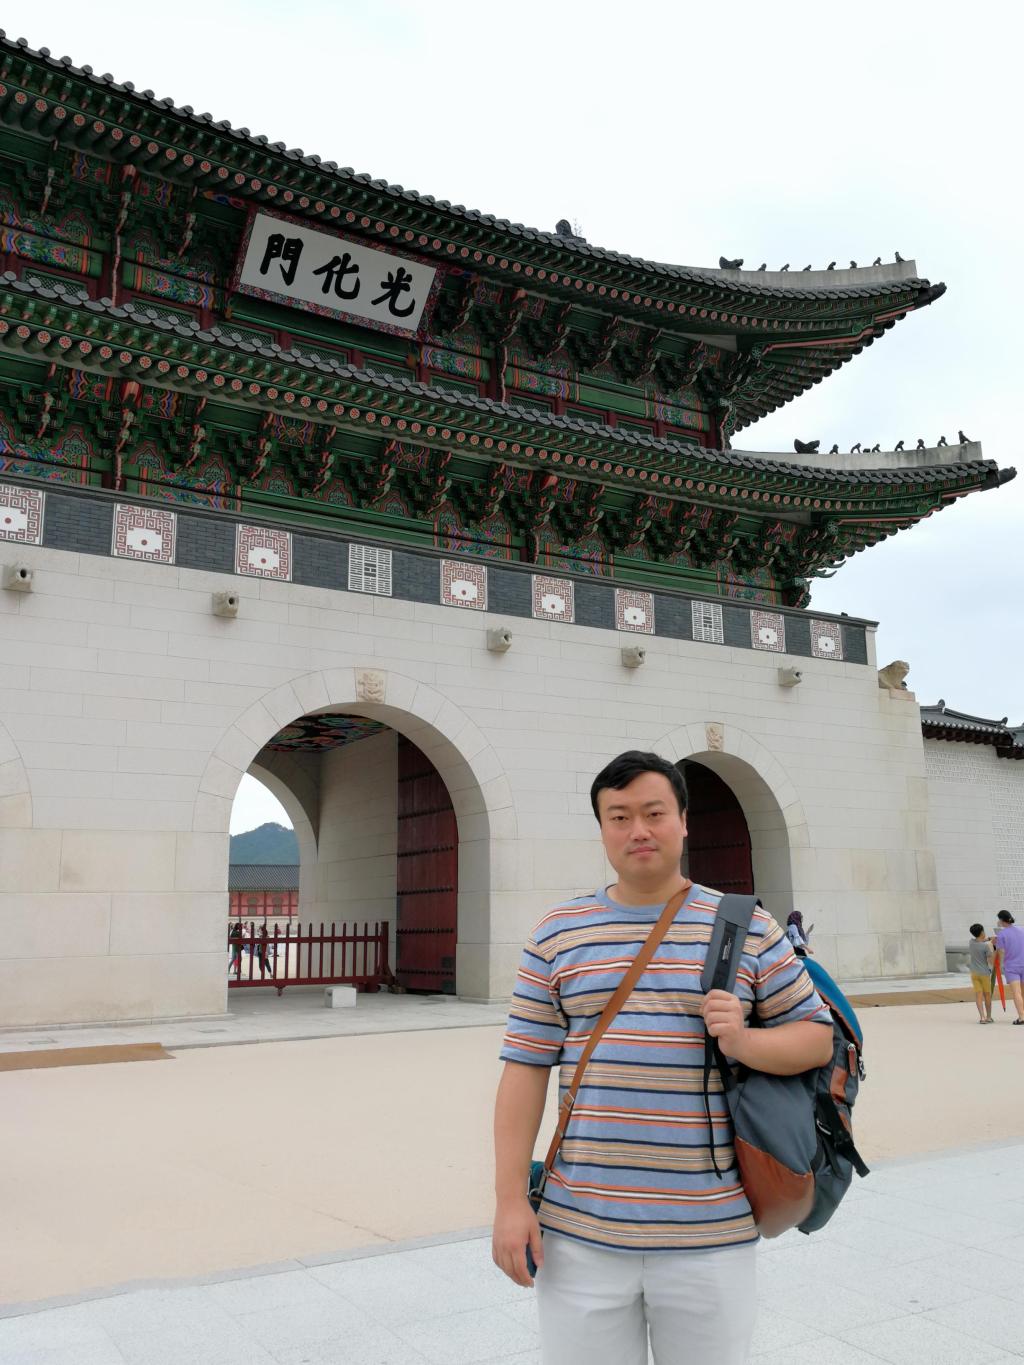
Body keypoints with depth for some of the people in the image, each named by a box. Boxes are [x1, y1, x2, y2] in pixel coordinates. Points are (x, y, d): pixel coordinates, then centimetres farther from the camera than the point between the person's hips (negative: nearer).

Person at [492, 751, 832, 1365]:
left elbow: (818, 1036, 6)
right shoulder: (558, 935, 3)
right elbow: (526, 1067, 2)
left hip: (711, 1235, 0)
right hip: (579, 1234, 1)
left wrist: (745, 1043, -14)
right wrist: (511, 1199, -3)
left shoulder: (750, 928, 2)